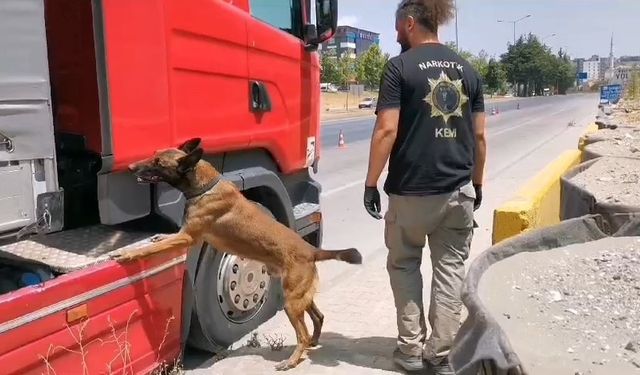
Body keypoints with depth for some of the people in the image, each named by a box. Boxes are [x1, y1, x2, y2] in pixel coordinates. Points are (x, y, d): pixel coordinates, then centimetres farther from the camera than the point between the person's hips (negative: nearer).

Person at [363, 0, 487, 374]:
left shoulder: (400, 66, -6)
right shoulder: (467, 69, 9)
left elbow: (387, 130, -14)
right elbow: (479, 135, 9)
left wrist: (371, 183, -7)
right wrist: (477, 183, 19)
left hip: (411, 190, -4)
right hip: (459, 190, 4)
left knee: (404, 265, 14)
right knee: (451, 269, 11)